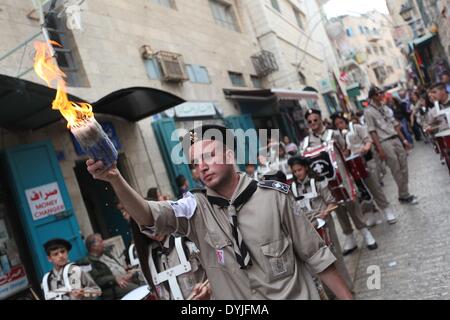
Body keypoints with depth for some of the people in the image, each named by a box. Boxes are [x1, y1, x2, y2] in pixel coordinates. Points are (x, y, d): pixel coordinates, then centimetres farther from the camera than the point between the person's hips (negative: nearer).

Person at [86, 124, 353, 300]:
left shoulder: (274, 196, -9)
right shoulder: (196, 209, -7)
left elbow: (315, 255, -3)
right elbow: (148, 216, -24)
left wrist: (347, 298, -4)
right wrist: (115, 179, -40)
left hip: (297, 296, -1)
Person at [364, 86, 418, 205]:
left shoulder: (385, 107, 14)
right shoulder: (368, 111, -7)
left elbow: (395, 124, 16)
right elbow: (372, 132, -11)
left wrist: (404, 140, 11)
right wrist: (380, 149, -16)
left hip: (396, 139, 7)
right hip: (385, 143, -7)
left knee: (404, 168, 8)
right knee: (397, 171, -1)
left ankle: (404, 194, 19)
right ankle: (404, 195, 11)